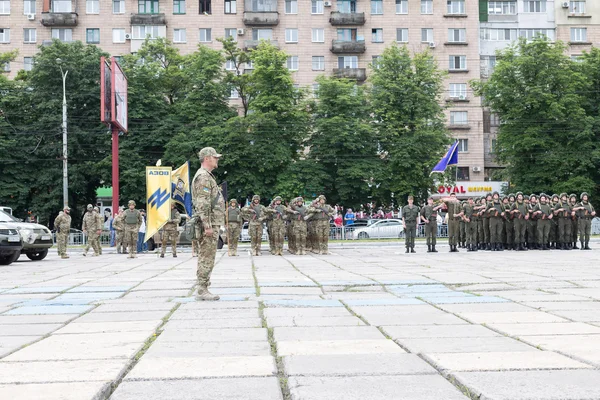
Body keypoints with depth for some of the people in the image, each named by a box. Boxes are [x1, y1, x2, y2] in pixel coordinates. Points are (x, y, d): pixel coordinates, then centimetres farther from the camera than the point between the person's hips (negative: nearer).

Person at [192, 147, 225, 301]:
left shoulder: (208, 176, 21)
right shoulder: (203, 177, -13)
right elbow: (203, 204, -20)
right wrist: (207, 226, -23)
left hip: (211, 224, 11)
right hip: (209, 224, -11)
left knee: (206, 258, 11)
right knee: (207, 258, -8)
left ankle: (203, 289, 15)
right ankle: (202, 291, -6)